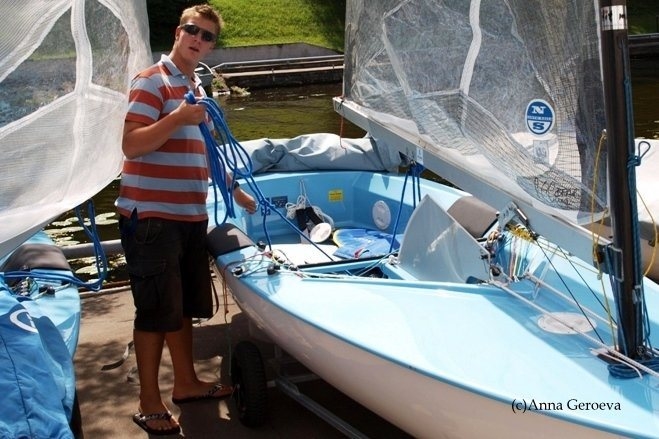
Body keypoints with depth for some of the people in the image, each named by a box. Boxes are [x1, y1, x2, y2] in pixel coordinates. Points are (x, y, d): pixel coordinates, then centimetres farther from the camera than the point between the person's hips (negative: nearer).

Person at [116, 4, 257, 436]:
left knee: (185, 305, 17)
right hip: (151, 216, -8)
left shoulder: (198, 89, 17)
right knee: (156, 310, -2)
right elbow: (131, 145, -18)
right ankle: (149, 403, 11)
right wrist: (178, 118, -26)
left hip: (191, 215, 8)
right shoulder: (152, 81, -8)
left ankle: (186, 382, 32)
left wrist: (237, 192, 29)